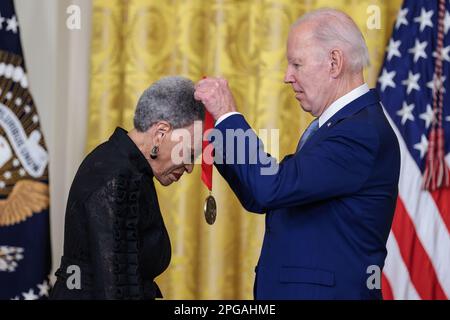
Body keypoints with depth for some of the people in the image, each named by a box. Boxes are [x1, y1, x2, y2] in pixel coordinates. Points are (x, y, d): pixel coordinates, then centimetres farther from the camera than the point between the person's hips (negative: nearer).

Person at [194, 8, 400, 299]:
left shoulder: (363, 131, -18)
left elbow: (274, 188, -26)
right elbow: (261, 200, 14)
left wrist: (228, 115, -16)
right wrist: (217, 136, 4)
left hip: (326, 290, -9)